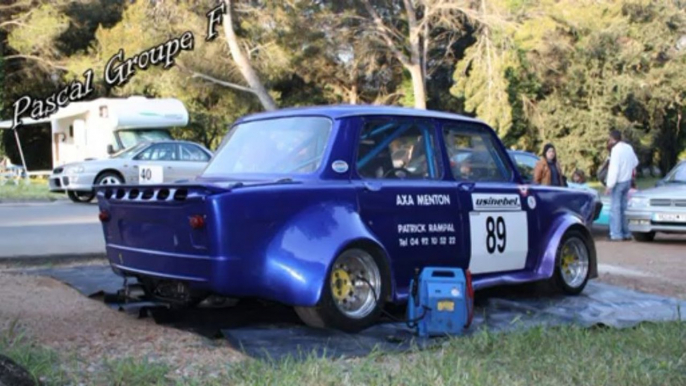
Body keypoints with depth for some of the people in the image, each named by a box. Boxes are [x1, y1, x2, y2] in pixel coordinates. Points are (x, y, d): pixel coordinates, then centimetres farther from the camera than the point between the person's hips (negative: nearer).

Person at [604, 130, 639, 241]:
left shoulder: (616, 150, -18)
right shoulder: (629, 147, 8)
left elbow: (614, 169, -22)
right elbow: (635, 162, 21)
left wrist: (609, 185, -20)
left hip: (618, 182, -8)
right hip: (627, 181, 8)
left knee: (615, 208, -5)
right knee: (624, 208, 13)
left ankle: (616, 234, -8)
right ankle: (626, 233, 16)